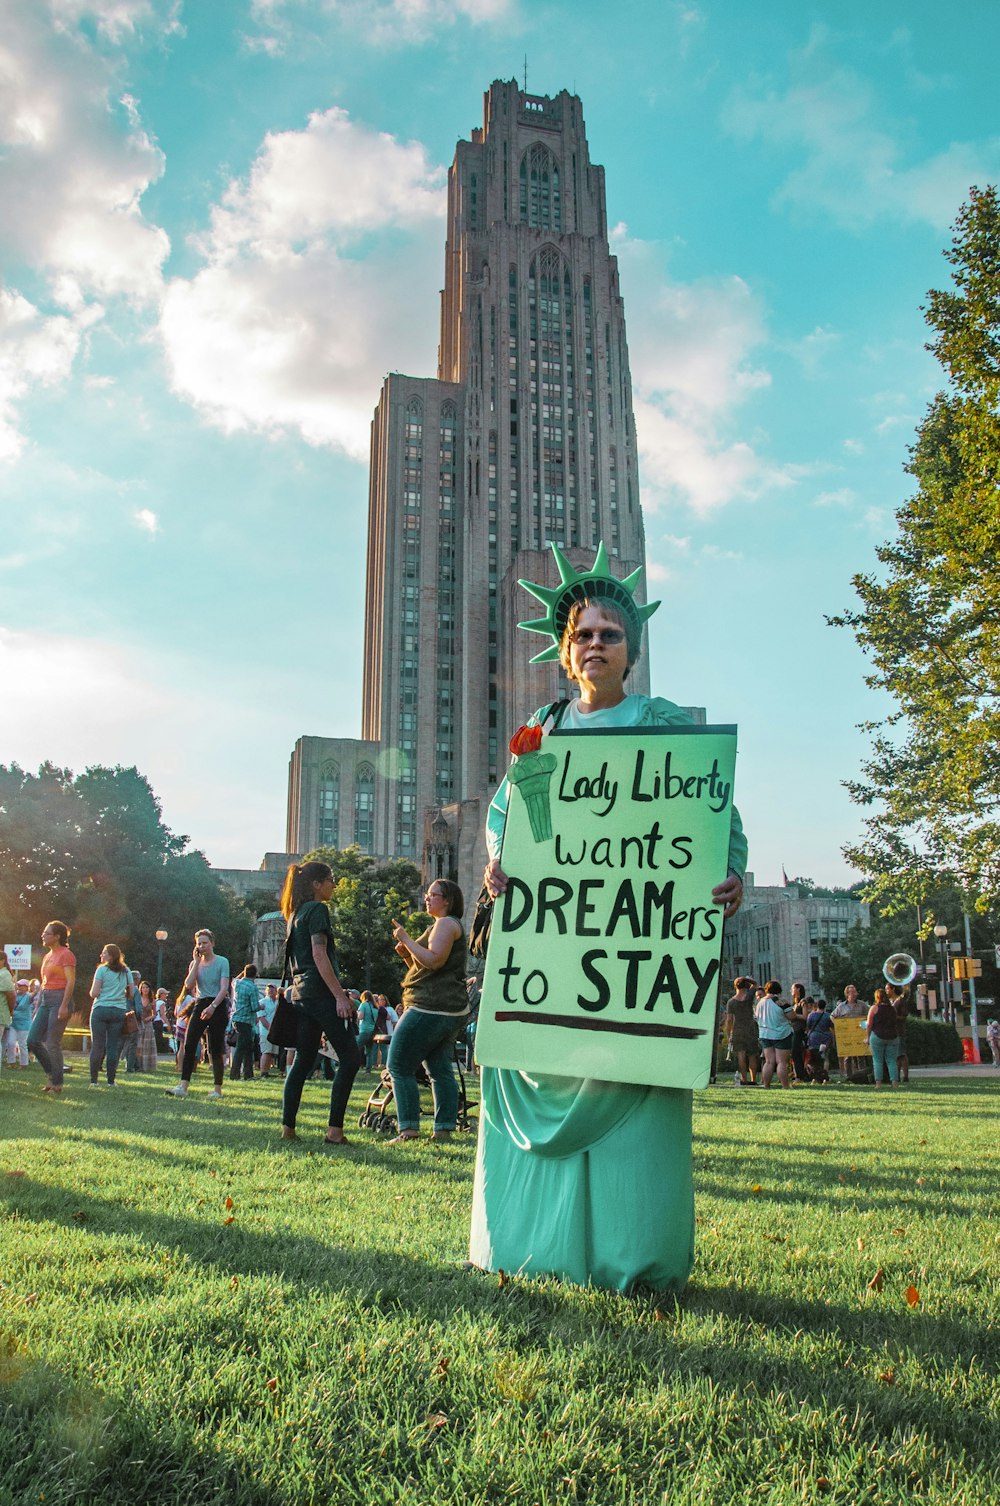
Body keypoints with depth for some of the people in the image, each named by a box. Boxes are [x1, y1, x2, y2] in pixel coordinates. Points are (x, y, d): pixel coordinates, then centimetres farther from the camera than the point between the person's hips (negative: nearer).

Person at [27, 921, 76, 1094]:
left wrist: (64, 1005, -21)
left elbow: (71, 982, -15)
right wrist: (37, 1006, 18)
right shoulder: (47, 957, 18)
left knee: (53, 1044, -7)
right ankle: (51, 1073, 17)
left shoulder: (66, 955, -8)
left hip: (59, 999, -8)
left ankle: (57, 1084, 3)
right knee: (32, 1040, 2)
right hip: (45, 1000, 8)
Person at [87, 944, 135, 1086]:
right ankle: (111, 1080, 4)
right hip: (119, 1011, 3)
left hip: (101, 1009, -3)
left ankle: (94, 1080, 4)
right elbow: (131, 993, 10)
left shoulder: (102, 970, -3)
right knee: (113, 1046, 5)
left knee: (97, 1045, 2)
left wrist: (92, 992, 14)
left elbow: (94, 993, -7)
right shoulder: (126, 971, 8)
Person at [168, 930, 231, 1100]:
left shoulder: (222, 962, -2)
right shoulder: (195, 963, 11)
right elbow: (189, 985, -4)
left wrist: (212, 1006, -24)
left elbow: (224, 988, -12)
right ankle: (183, 1085, -13)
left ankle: (218, 1089, 7)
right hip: (200, 1005, 4)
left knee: (216, 1049, -1)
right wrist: (197, 962, -4)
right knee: (189, 1044, -10)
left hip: (217, 1006, -4)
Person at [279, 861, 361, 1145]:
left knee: (303, 1059, 11)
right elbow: (319, 954, -16)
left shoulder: (297, 913, 20)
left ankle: (287, 1127, 9)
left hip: (300, 991, 9)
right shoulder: (317, 909, -7)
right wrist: (340, 995, -20)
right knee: (350, 1057, -6)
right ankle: (334, 1129, -10)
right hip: (320, 991, -9)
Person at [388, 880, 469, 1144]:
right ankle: (444, 1129, 10)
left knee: (399, 1066, -6)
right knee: (441, 1070, 10)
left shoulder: (446, 923, -9)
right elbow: (423, 968, 25)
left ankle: (409, 1131, -7)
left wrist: (406, 939, -14)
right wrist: (407, 954, 9)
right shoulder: (444, 925, 24)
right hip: (451, 1010, 11)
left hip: (432, 1008, -11)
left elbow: (434, 961, -22)